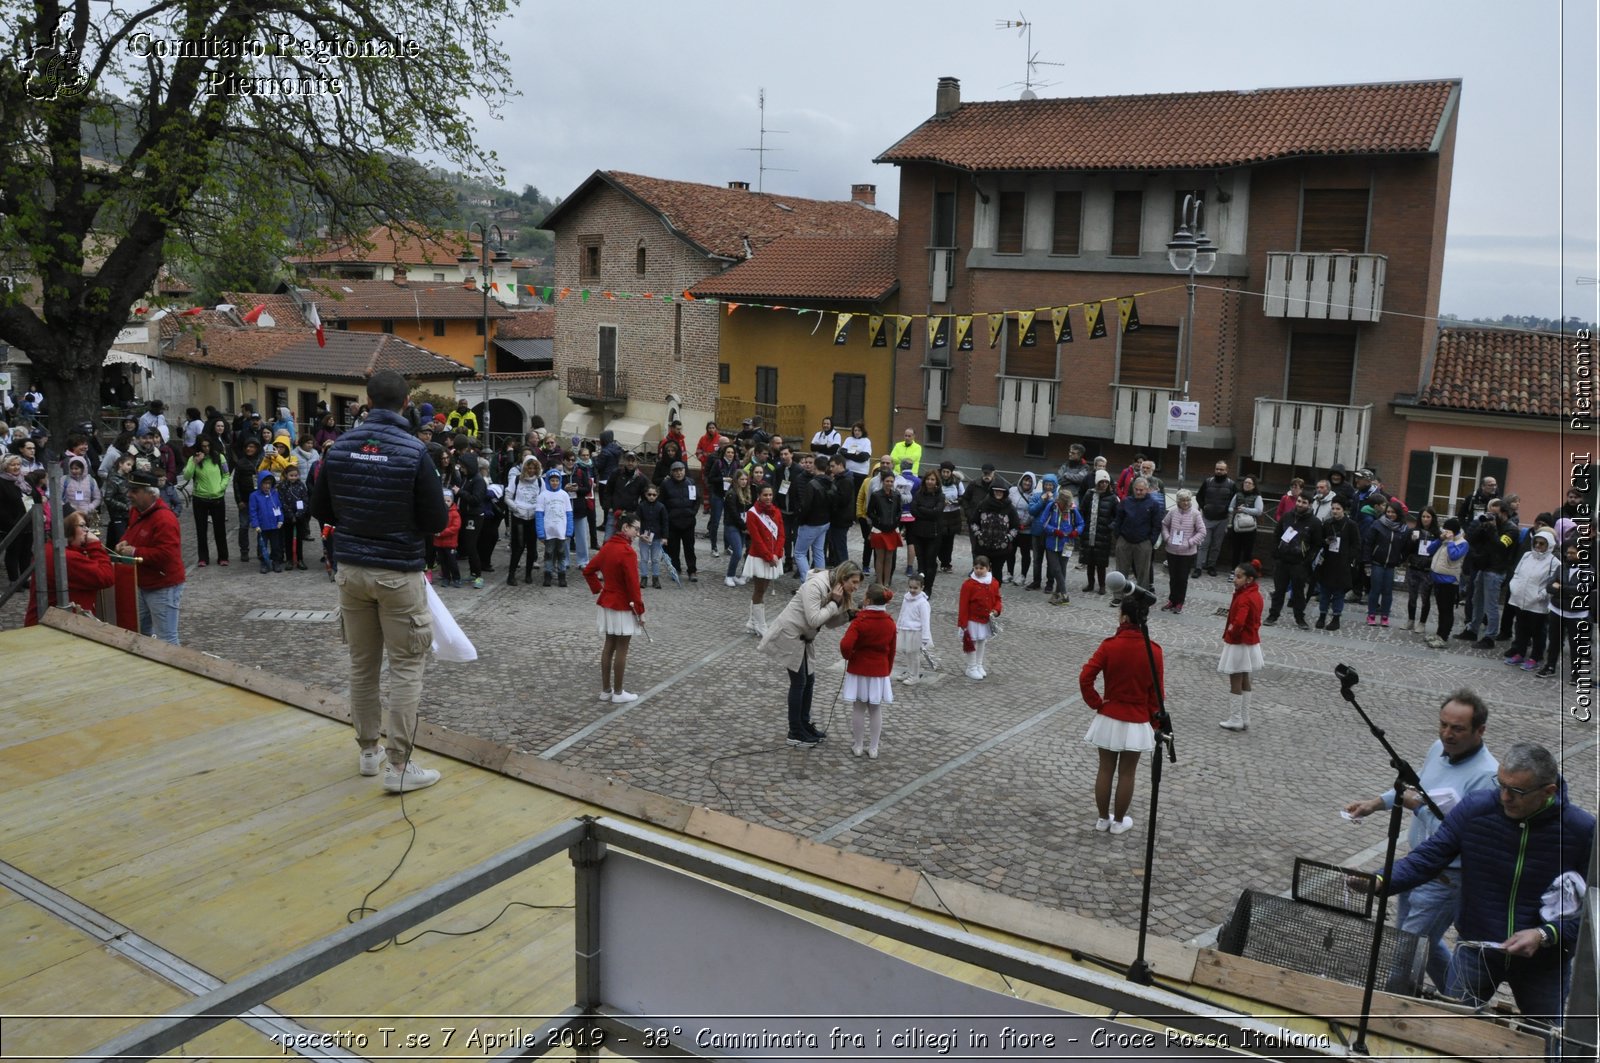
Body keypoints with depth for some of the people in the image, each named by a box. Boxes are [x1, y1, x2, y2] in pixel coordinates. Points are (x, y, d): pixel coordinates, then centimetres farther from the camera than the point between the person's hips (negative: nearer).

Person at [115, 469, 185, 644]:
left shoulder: (164, 519, -24)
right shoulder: (136, 511, 6)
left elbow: (166, 554, -29)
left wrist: (135, 552, -22)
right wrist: (125, 542, 3)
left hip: (163, 588, -10)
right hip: (142, 585, 10)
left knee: (165, 639, -3)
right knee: (140, 633, 20)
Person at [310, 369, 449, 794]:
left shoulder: (340, 447, -1)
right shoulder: (414, 451, -15)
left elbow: (319, 510, 8)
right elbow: (437, 520, -12)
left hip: (350, 569, 5)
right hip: (398, 572, -5)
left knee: (361, 662, 16)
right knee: (406, 667, 2)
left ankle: (369, 750, 28)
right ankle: (399, 765, 4)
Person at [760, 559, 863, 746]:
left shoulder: (835, 589, 3)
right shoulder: (816, 585, -25)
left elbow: (829, 622, 5)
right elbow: (814, 620, -31)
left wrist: (849, 615, -11)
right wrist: (834, 603, -25)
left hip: (803, 637, 9)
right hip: (789, 634, -9)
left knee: (809, 679, 14)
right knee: (799, 682, -3)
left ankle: (805, 725, 28)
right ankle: (795, 734, 7)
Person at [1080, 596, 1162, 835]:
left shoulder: (1109, 646, -13)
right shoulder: (1154, 651, -11)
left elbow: (1085, 678, -18)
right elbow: (1157, 691, -5)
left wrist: (1096, 704, -4)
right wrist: (1156, 723, 6)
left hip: (1109, 718, 0)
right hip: (1137, 723, 0)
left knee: (1105, 770, 14)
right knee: (1126, 773, 12)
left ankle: (1103, 819, 25)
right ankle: (1119, 821, 24)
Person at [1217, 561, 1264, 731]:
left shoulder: (1243, 598, -24)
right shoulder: (1255, 594, 5)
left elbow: (1238, 623, -35)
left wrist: (1230, 632, -16)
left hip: (1239, 645, -9)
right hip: (1252, 643, 9)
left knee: (1235, 683, 1)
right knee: (1245, 682, 16)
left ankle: (1235, 720, 8)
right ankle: (1245, 720, 23)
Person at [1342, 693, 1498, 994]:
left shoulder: (1486, 775, -27)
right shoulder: (1439, 748, -2)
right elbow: (1415, 785, 17)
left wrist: (1420, 807, -24)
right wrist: (1376, 803, 6)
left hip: (1445, 879, -8)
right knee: (1425, 942, 24)